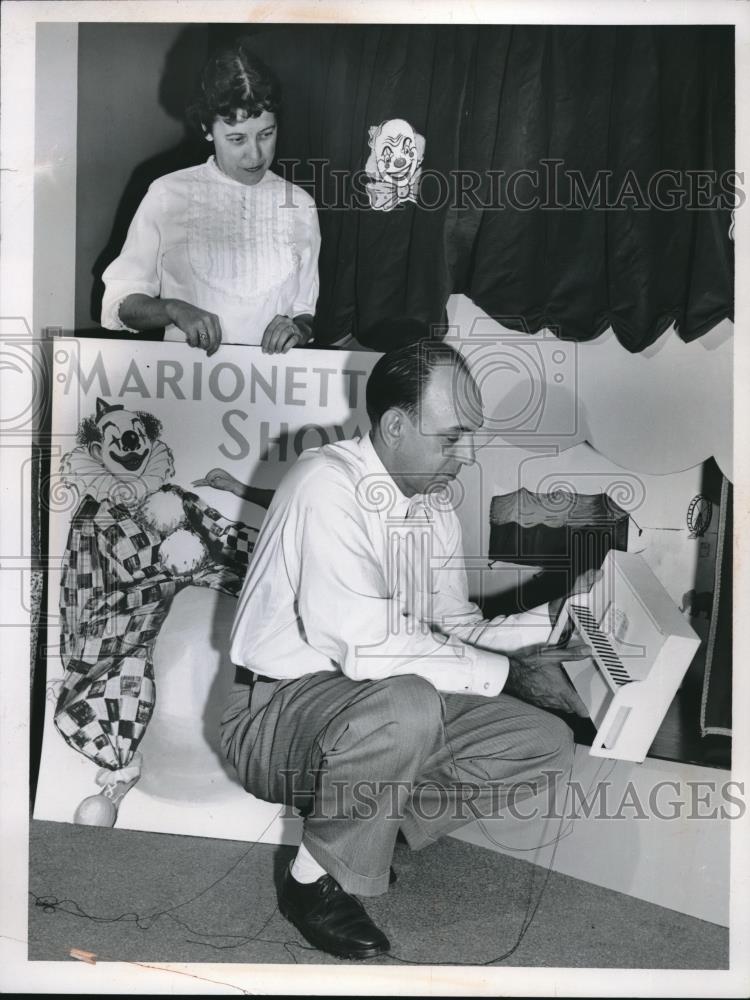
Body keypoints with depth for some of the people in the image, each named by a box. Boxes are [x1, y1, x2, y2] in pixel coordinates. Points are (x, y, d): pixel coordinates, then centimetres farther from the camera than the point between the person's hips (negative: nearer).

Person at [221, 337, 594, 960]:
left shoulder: (437, 500, 6)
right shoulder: (329, 484, -21)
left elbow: (454, 630, 8)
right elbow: (367, 646, -29)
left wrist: (553, 621, -8)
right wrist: (508, 672, -22)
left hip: (394, 702, 8)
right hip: (279, 710, -7)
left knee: (548, 744, -7)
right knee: (407, 704, -38)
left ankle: (369, 825, 1)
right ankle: (317, 880, -12)